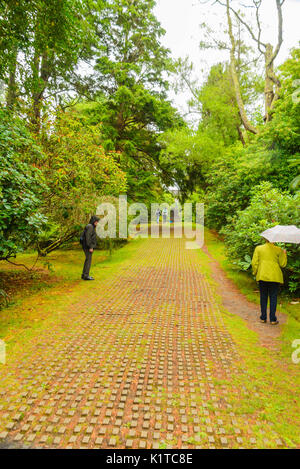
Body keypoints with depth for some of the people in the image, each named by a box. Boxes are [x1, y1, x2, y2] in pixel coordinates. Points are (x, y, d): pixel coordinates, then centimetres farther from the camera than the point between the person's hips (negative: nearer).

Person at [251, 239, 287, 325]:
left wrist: (255, 273, 12)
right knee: (273, 297, 5)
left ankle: (263, 318, 15)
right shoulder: (278, 250, 0)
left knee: (263, 297, 11)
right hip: (275, 277, -1)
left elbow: (254, 262, -1)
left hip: (262, 276, 1)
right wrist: (284, 254, 16)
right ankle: (272, 319, 7)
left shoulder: (258, 248, 3)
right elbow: (282, 264, 2)